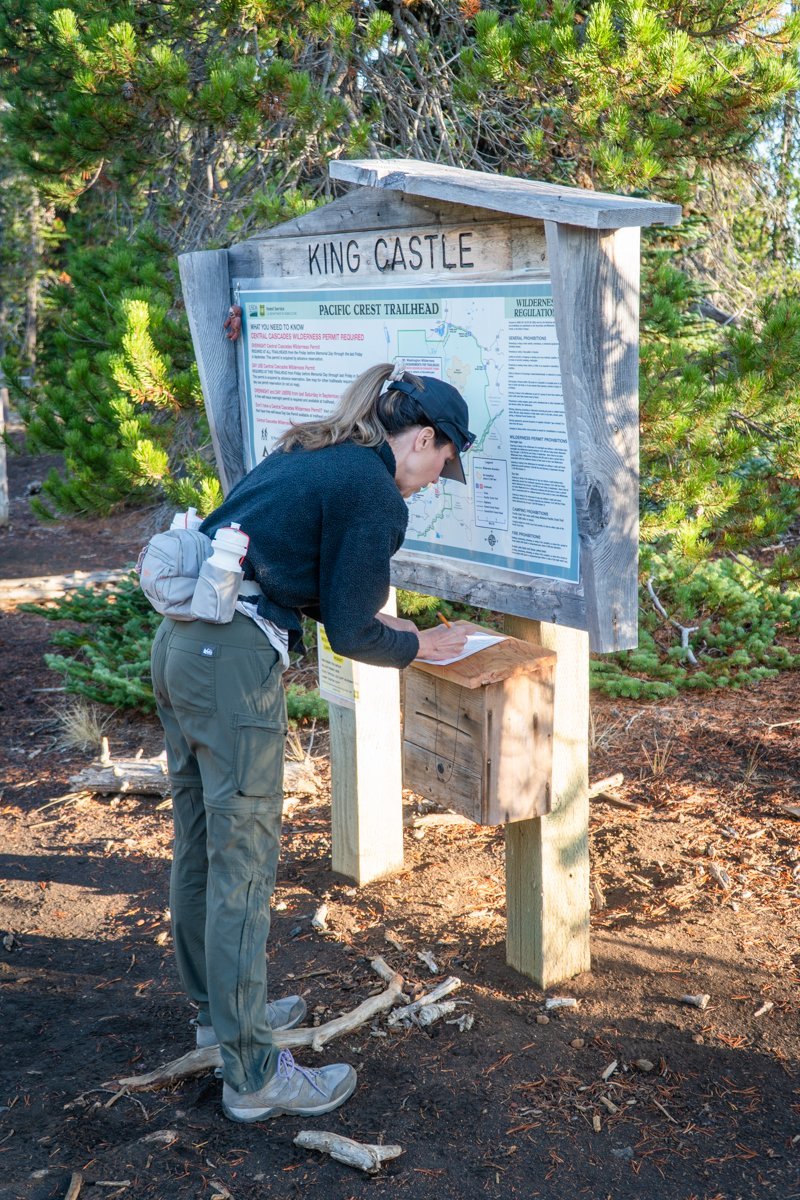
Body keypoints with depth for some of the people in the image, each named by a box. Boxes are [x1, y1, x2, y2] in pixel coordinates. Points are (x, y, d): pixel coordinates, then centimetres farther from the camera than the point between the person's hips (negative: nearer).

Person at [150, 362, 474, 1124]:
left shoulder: (309, 456, 17)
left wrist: (370, 615, 24)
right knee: (244, 864, 0)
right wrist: (418, 645, 10)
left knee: (198, 845, 20)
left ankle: (217, 1009, 38)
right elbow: (350, 636, -7)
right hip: (234, 663, -10)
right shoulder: (374, 494, -9)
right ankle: (252, 1076, 12)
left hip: (180, 641, 10)